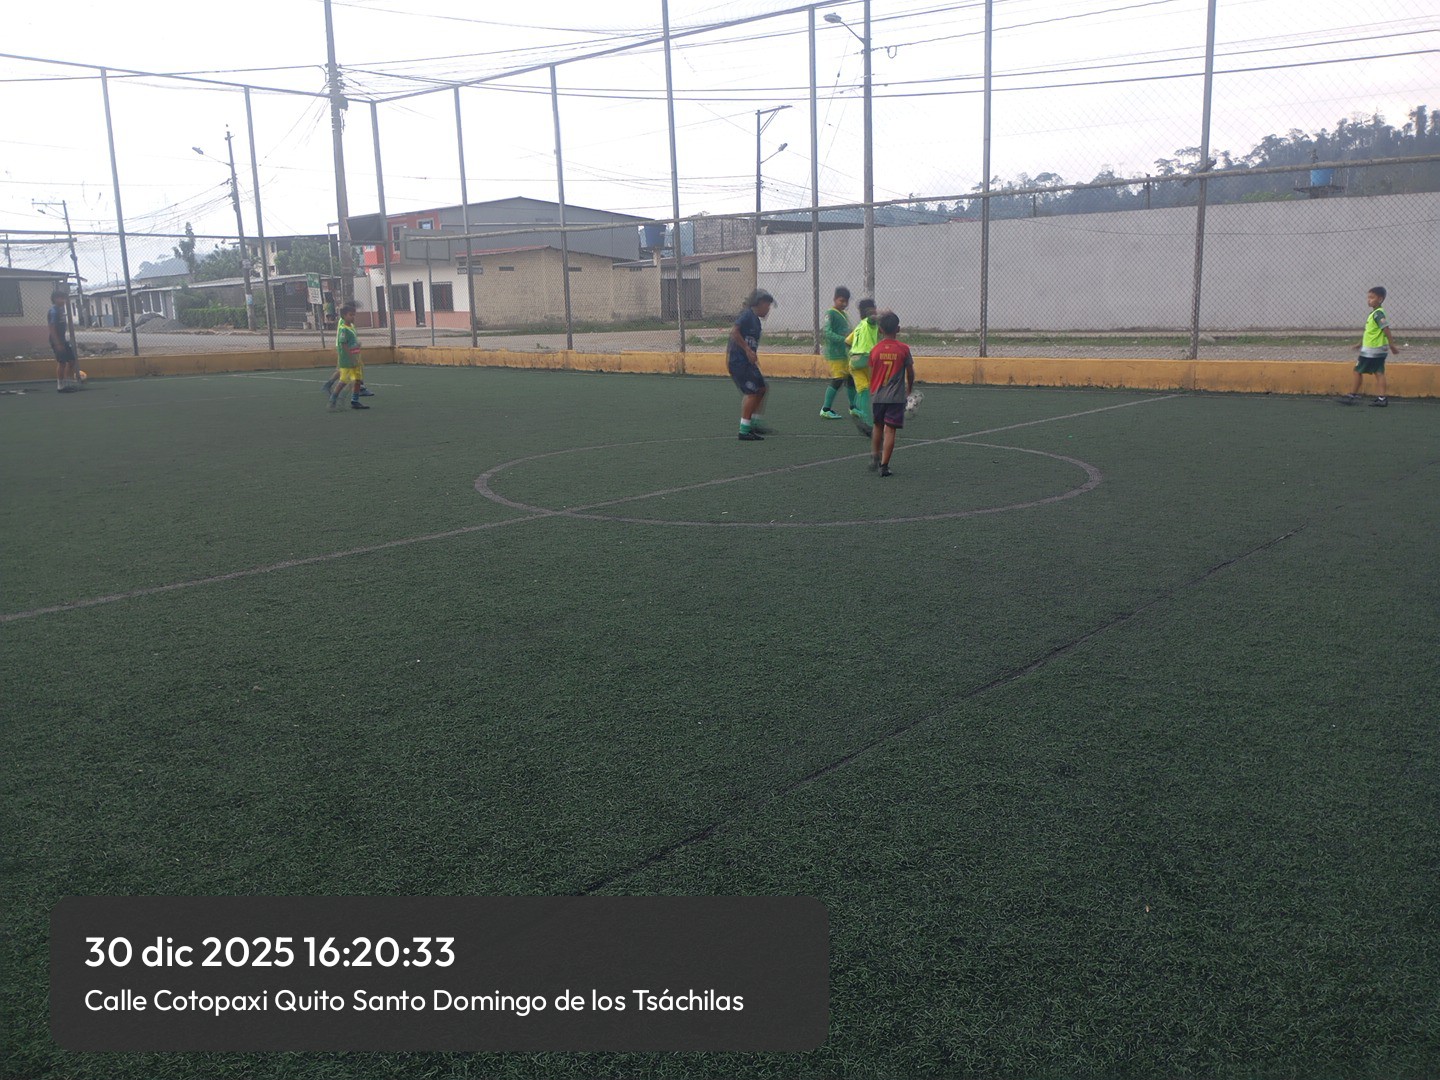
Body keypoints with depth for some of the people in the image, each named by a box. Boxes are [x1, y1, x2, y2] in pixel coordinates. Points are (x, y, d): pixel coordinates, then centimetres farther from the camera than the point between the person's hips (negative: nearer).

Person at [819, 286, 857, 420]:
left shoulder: (844, 315, 17)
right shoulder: (830, 314, -9)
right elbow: (828, 333, -20)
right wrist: (844, 339, -27)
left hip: (845, 353, 9)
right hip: (835, 353, -9)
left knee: (851, 378, 10)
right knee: (837, 380, -11)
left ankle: (853, 407, 23)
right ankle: (825, 409, -4)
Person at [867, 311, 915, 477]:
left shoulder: (875, 349, -1)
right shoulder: (903, 348, -5)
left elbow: (871, 374, 5)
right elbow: (910, 372, 3)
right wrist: (909, 388, 21)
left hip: (877, 396, 2)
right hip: (896, 396, -2)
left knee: (878, 427, 21)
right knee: (890, 430, -1)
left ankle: (875, 458, 26)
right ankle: (884, 465, -4)